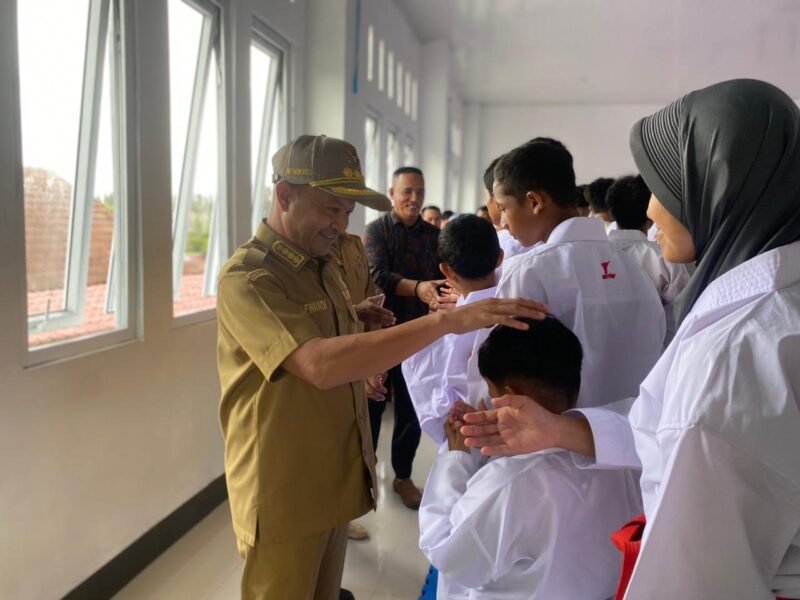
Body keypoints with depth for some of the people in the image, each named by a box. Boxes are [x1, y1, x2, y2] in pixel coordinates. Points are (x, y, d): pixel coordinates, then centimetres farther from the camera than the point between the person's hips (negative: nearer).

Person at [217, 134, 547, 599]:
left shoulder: (324, 266, 8)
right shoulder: (246, 279, -20)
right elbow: (320, 364, -36)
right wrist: (445, 321, -39)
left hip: (335, 480, 8)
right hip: (283, 493, -7)